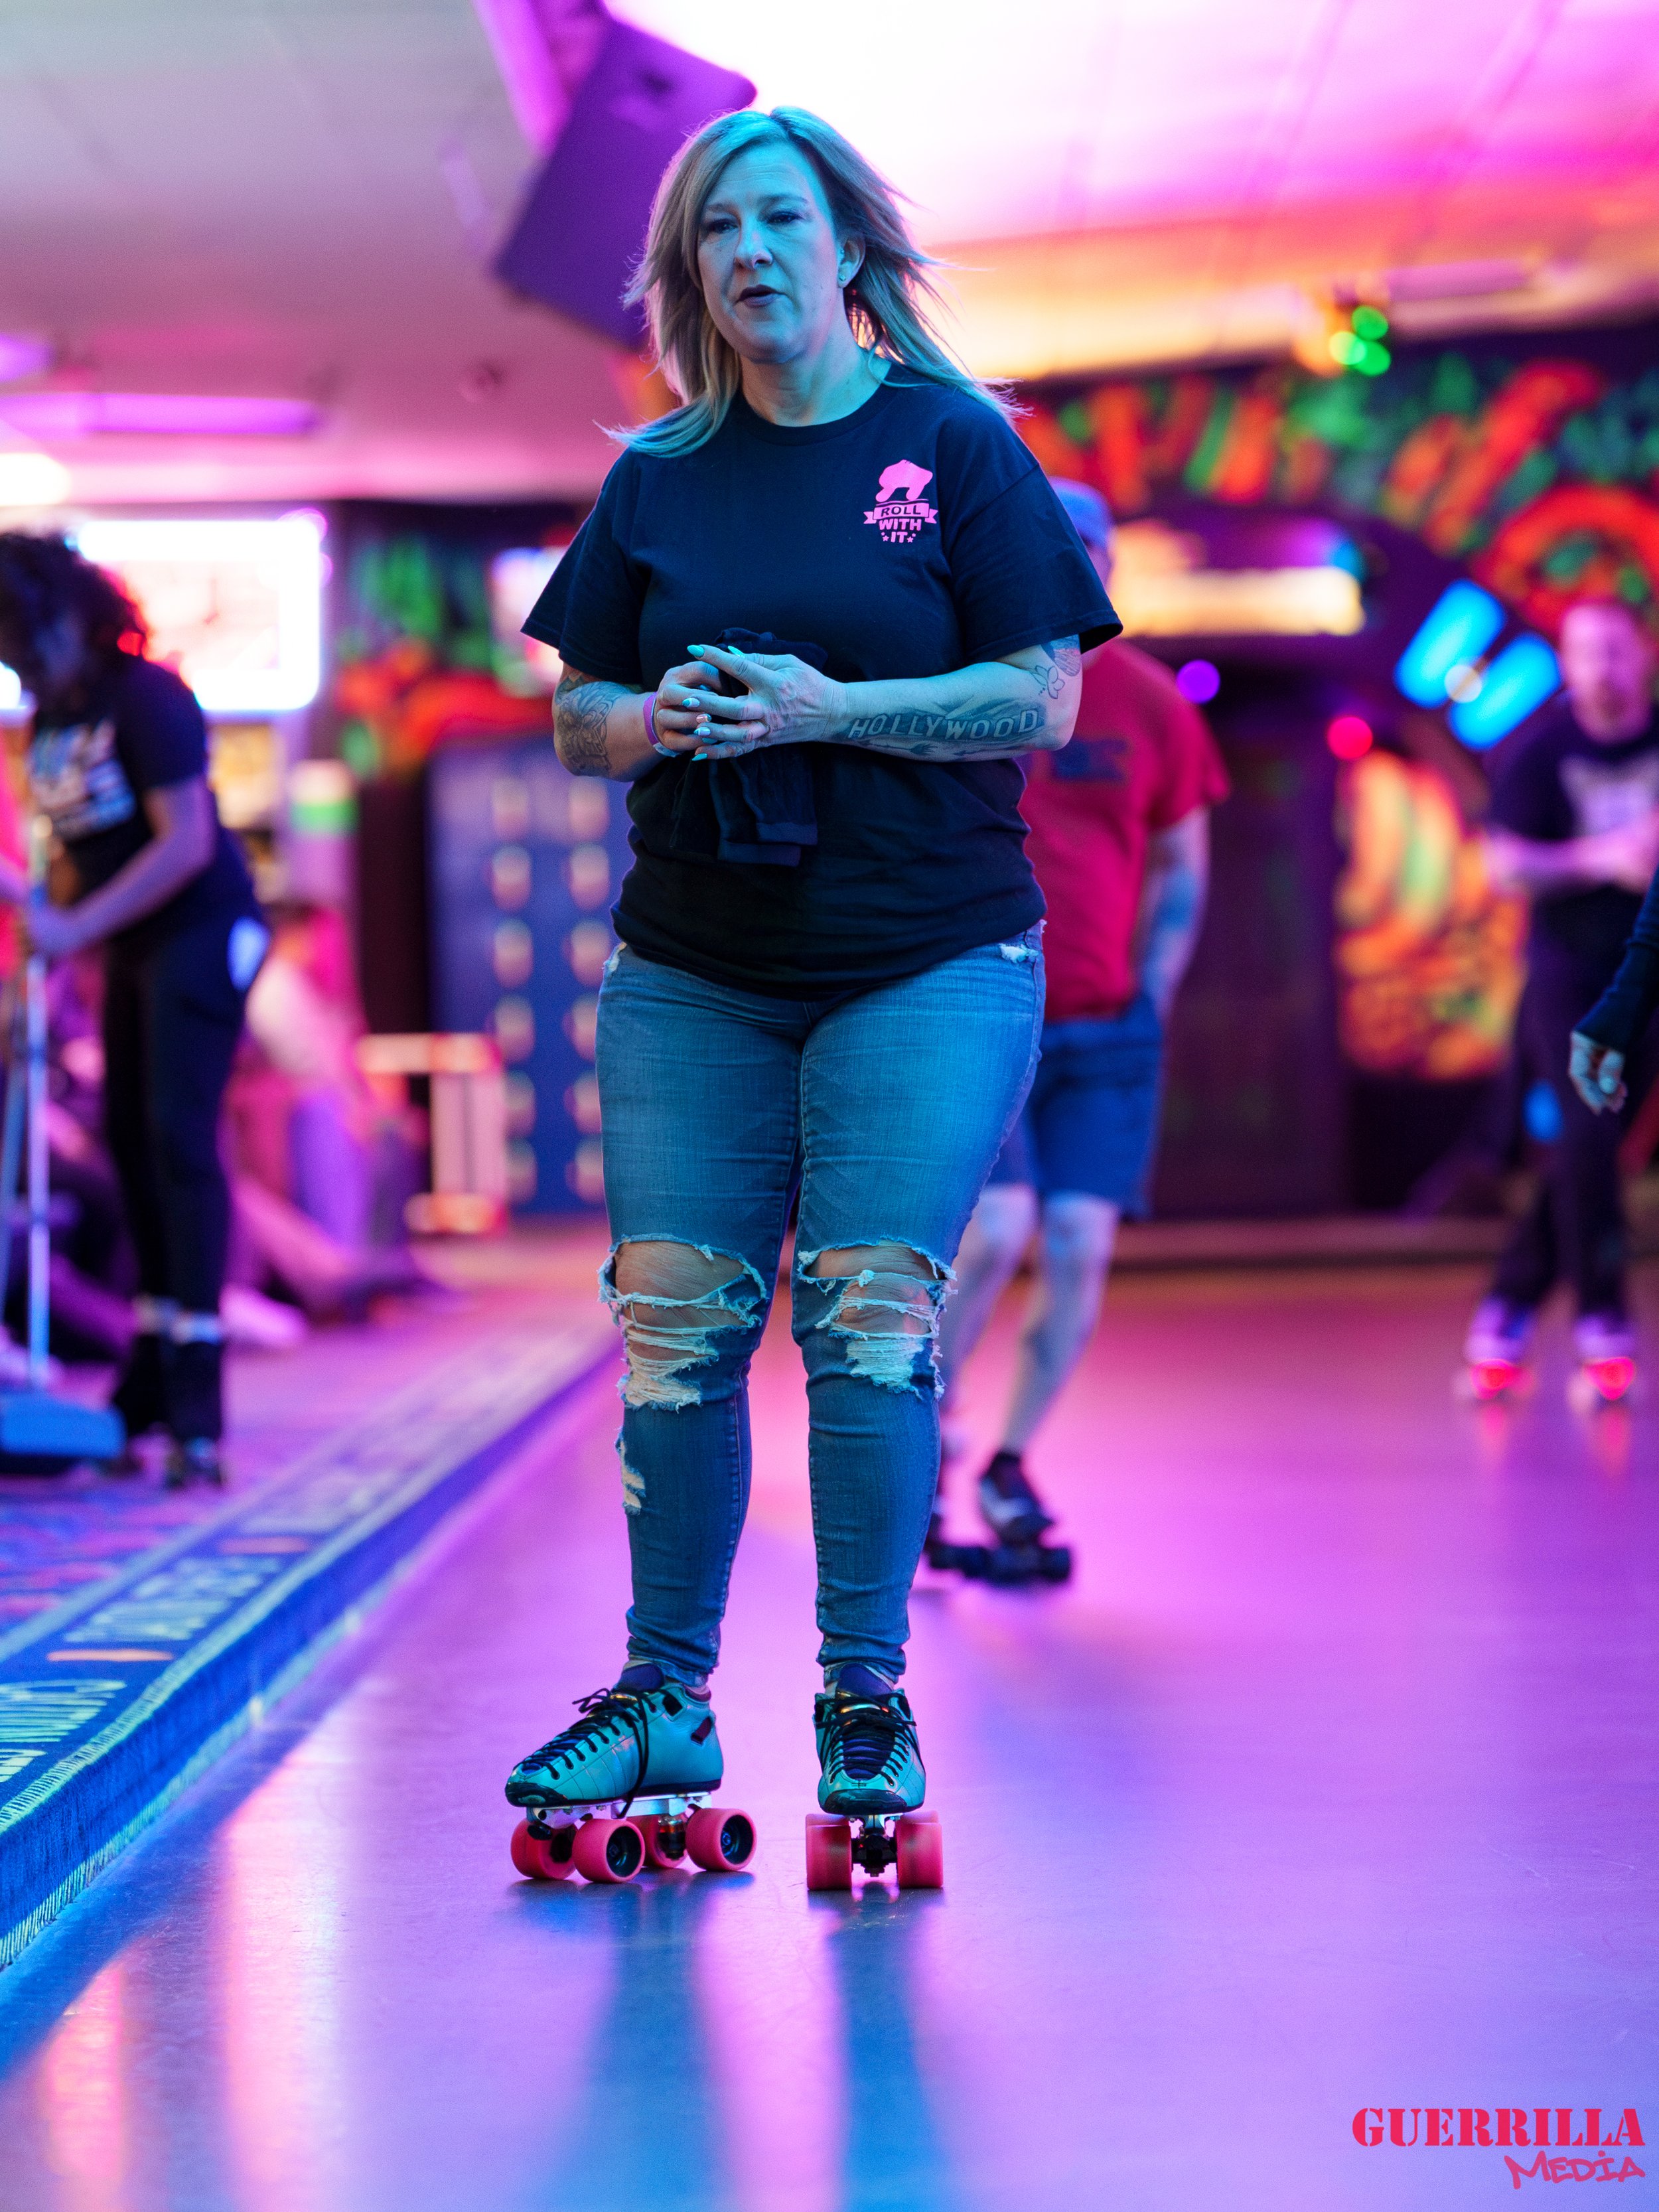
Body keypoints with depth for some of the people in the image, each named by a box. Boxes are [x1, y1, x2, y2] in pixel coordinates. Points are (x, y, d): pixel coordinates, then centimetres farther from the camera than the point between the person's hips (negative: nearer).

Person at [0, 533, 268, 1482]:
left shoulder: (147, 700, -18)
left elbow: (186, 842, -24)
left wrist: (76, 928, -27)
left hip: (202, 934, -9)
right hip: (131, 949, 9)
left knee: (180, 1138, -15)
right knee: (130, 1141, 10)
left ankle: (196, 1410, -17)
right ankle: (150, 1385, 22)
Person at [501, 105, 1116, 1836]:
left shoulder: (956, 445, 1)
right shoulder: (657, 476, 11)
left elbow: (1043, 701, -6)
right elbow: (576, 718, 13)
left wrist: (830, 709, -17)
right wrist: (657, 722, -10)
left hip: (928, 961, -3)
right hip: (692, 967, 3)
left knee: (870, 1318, -8)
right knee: (674, 1326, 0)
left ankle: (866, 1701, 2)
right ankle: (665, 1700, 8)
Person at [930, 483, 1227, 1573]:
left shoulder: (1152, 705, 4)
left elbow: (1180, 867, 14)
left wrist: (1151, 999, 4)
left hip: (1105, 1032, 3)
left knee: (1080, 1248, -6)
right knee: (996, 1230, -18)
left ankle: (1011, 1466, 13)